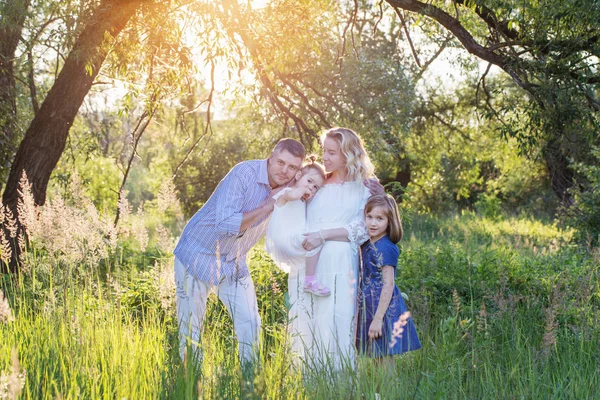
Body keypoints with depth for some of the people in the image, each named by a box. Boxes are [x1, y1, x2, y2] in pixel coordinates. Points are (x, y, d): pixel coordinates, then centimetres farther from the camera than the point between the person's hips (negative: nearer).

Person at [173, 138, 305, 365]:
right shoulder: (244, 174, -25)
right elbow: (225, 225, -32)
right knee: (190, 330, 3)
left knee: (250, 325, 0)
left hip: (234, 263, 6)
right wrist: (267, 206, -28)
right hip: (199, 255, -6)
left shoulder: (288, 189, -4)